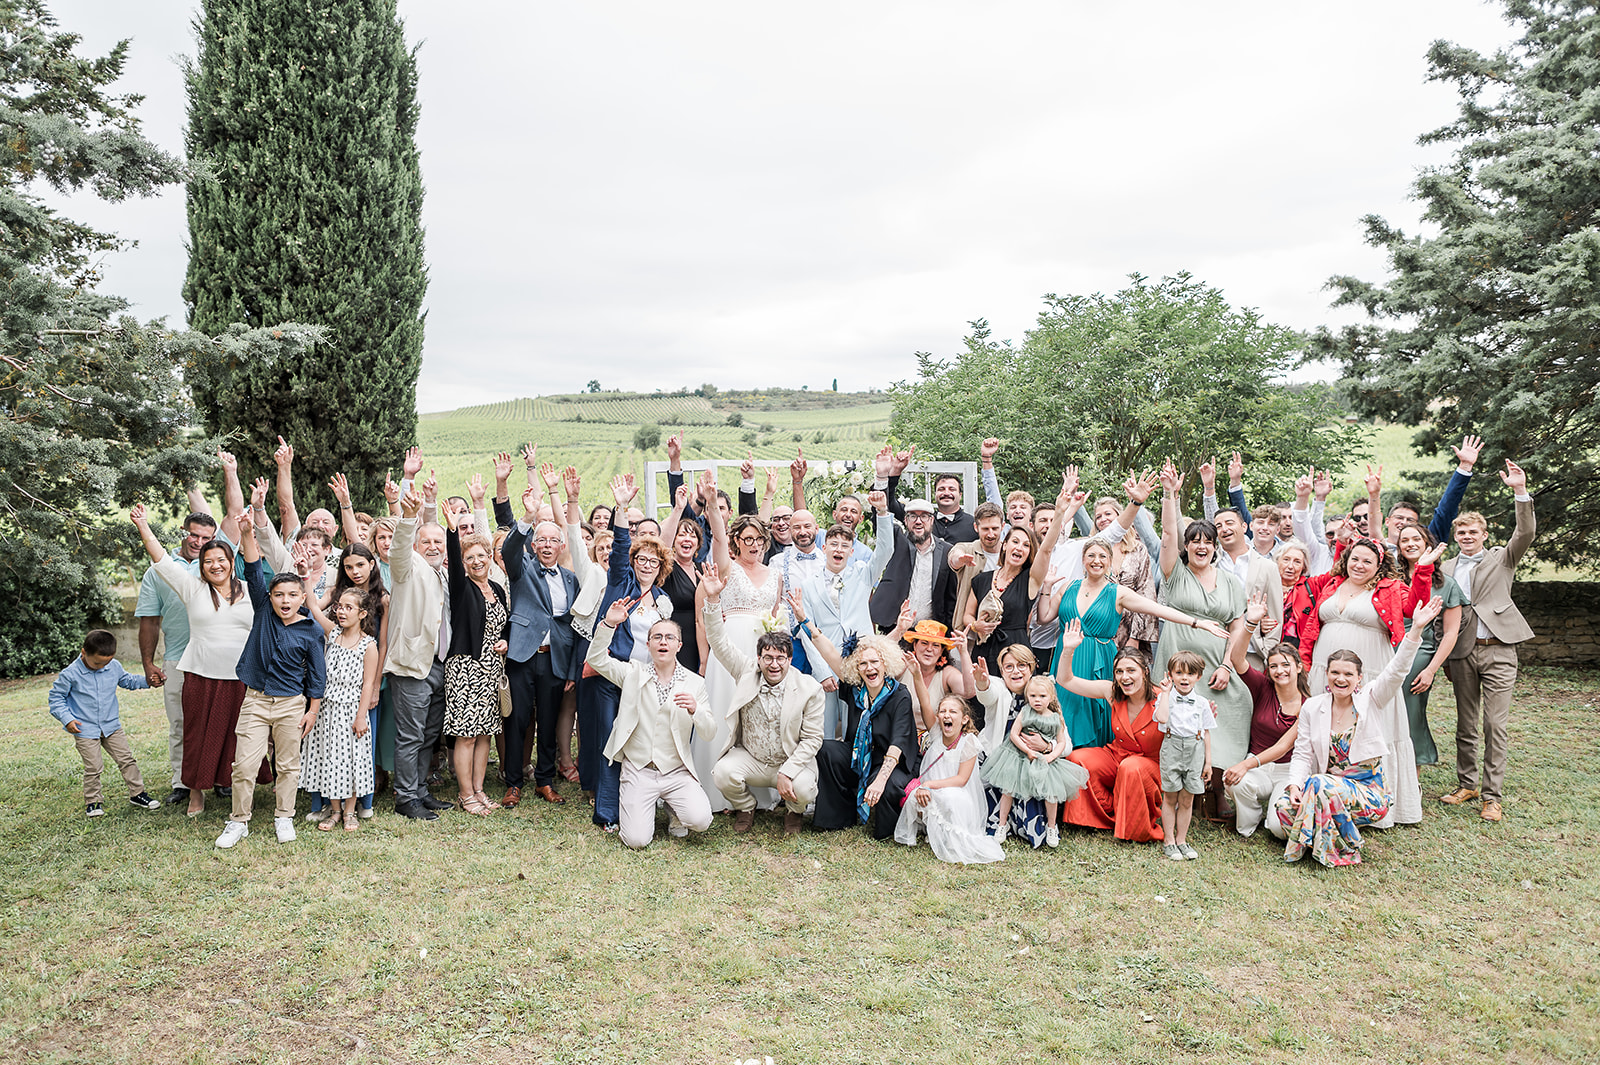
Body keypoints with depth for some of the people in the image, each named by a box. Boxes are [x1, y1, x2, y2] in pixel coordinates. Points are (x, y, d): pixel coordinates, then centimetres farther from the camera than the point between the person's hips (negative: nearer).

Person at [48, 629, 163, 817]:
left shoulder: (114, 667, -3)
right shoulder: (70, 674, -15)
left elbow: (126, 680, 18)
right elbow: (56, 697, -3)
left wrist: (147, 681, 5)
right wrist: (66, 719, -12)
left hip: (111, 726, 4)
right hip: (85, 730, -4)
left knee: (126, 758, 5)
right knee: (93, 767, -3)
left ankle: (137, 793, 16)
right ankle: (92, 802, 14)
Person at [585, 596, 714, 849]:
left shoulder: (694, 683, 2)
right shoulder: (633, 673, 4)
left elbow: (709, 733, -3)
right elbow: (596, 659, -8)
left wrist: (695, 710, -23)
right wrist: (609, 624, -20)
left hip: (677, 771, 1)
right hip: (638, 771, 0)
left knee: (700, 820, -22)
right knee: (637, 840, -14)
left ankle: (674, 808, 13)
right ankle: (642, 807, 20)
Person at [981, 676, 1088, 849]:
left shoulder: (1055, 719, 0)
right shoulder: (1025, 714, -5)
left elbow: (1062, 742, 4)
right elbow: (1013, 734, -9)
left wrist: (1051, 755, -13)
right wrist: (1028, 751, -15)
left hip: (1045, 759, 1)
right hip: (1020, 756, -1)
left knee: (1051, 793, -7)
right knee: (1008, 790, -2)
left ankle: (1051, 826, 17)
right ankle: (1003, 824, 17)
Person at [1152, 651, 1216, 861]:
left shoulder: (1202, 703, 7)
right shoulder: (1165, 697, 0)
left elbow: (1206, 733, 9)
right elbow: (1162, 718, -20)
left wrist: (1208, 761, 6)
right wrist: (1167, 691, -10)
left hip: (1195, 751, 2)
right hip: (1172, 749, -2)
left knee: (1187, 800, 8)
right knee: (1170, 798, 4)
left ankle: (1181, 840, 20)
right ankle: (1169, 841, 13)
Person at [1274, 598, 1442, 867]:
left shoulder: (1370, 700, -1)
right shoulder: (1312, 708, 6)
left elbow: (1396, 671, -17)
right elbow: (1303, 754, 6)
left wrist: (1416, 628, -30)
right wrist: (1295, 785, -13)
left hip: (1369, 792, -3)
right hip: (1325, 787, 3)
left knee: (1321, 784, -33)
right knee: (1284, 805, -25)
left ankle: (1346, 848, -11)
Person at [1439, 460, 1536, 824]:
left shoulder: (1501, 558, 7)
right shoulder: (1447, 568, 12)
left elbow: (1526, 533, -12)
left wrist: (1520, 492, -23)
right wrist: (1444, 658, 9)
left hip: (1498, 650, -3)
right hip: (1462, 653, 3)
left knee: (1495, 725, -3)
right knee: (1465, 725, 9)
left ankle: (1492, 795, 3)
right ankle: (1467, 784, 21)